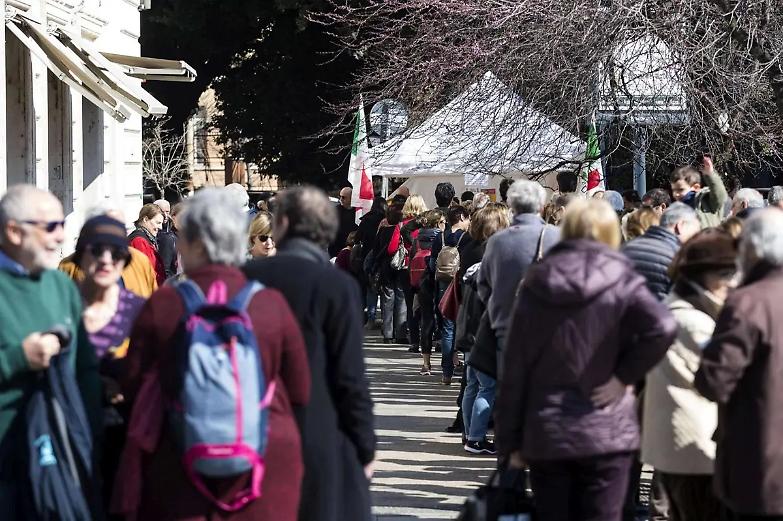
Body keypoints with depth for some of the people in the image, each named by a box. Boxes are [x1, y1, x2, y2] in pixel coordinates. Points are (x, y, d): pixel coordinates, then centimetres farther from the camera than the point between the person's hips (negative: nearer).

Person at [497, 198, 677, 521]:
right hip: (606, 433, -2)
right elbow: (662, 327, -24)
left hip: (545, 434, 3)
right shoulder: (621, 282, -5)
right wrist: (625, 375, -10)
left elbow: (514, 369, 4)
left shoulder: (536, 285, 4)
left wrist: (510, 441, 9)